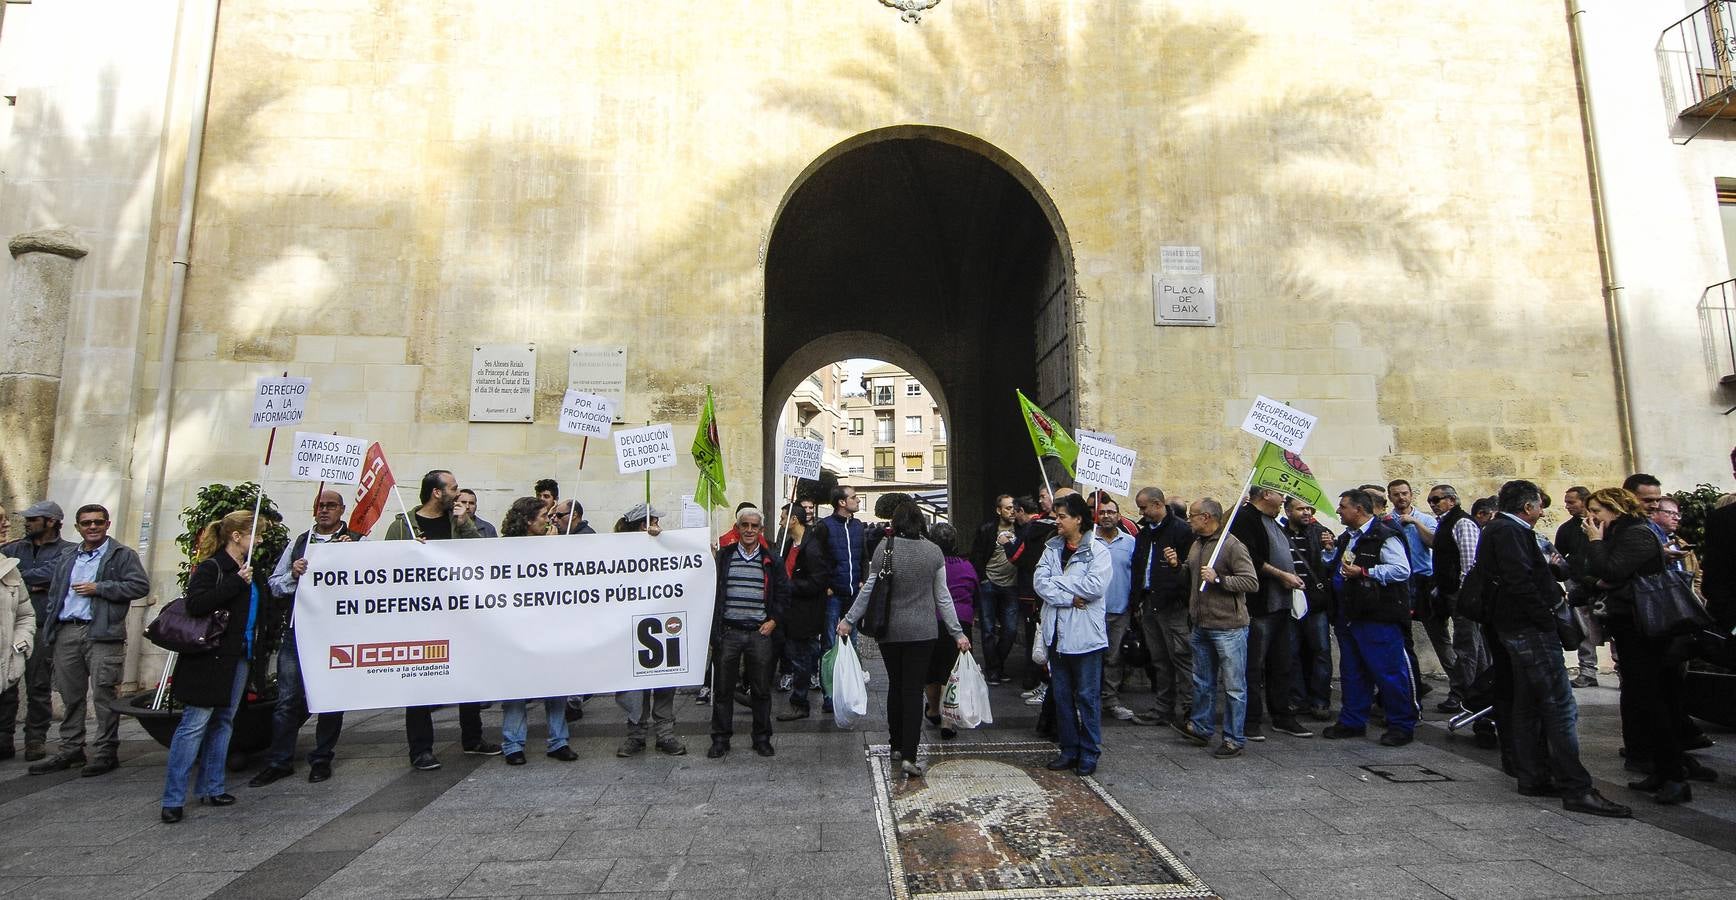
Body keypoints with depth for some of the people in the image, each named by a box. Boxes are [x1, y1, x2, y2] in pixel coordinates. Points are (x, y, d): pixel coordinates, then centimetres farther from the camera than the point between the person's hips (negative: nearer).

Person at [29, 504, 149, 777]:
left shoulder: (122, 555, 3)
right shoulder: (67, 560, 21)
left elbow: (140, 585, -9)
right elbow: (54, 597, 22)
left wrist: (99, 588, -11)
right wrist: (47, 628, 11)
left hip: (102, 634, -6)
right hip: (66, 633, 6)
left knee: (103, 695, -5)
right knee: (70, 696, 11)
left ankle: (106, 753, 1)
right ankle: (70, 752, 20)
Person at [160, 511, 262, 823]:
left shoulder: (247, 570, 15)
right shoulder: (210, 568, -10)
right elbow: (195, 604, -25)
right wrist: (236, 582, -23)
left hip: (238, 657, 8)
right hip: (211, 658, -8)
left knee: (223, 721, 12)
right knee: (195, 724, -5)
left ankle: (211, 788, 21)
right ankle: (173, 798, 3)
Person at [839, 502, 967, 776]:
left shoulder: (885, 548, -9)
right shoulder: (933, 551, -5)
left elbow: (869, 590, -4)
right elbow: (942, 596, -1)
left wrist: (849, 620, 7)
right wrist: (958, 632, 6)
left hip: (889, 630, 1)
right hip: (922, 632, 0)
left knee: (895, 685, 17)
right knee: (914, 689, 3)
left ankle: (897, 745, 28)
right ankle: (909, 755, -3)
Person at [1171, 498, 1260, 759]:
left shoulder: (1232, 545, -14)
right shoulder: (1196, 545, 13)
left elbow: (1251, 582, -20)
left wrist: (1218, 578, -23)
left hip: (1228, 627, -9)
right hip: (1201, 626, 9)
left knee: (1233, 686, 2)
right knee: (1203, 682, 18)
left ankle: (1233, 739, 12)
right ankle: (1201, 727, 31)